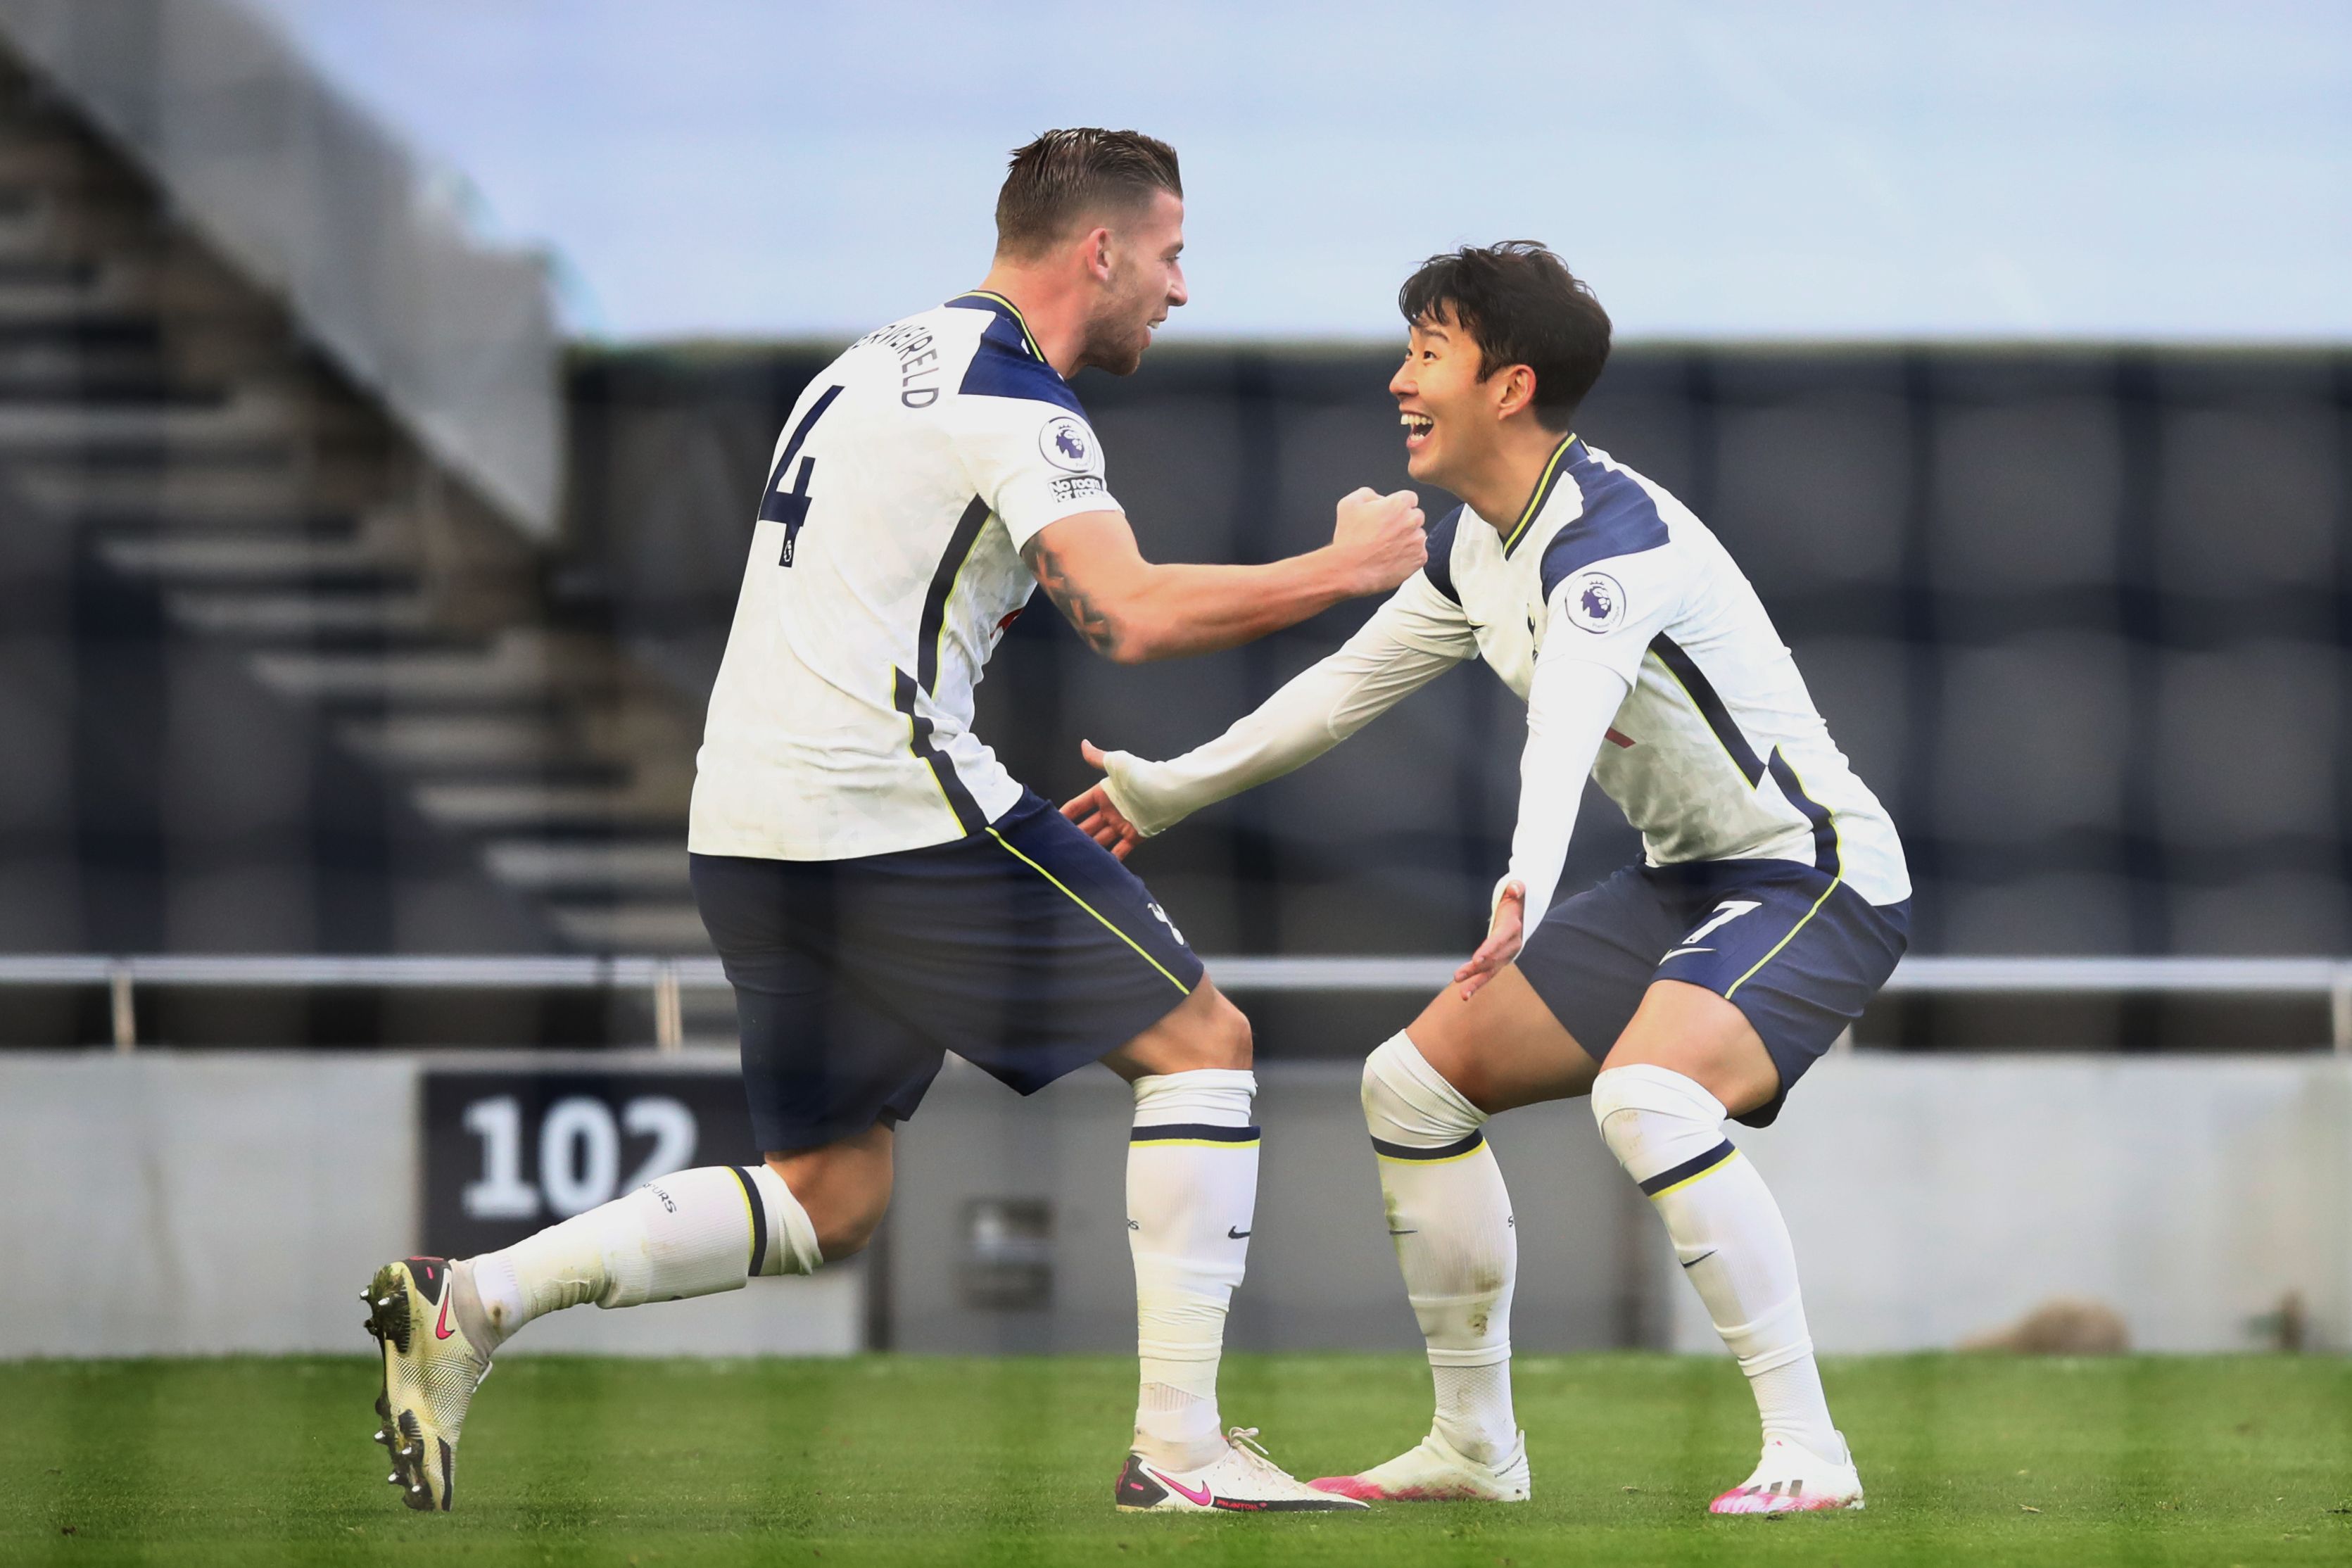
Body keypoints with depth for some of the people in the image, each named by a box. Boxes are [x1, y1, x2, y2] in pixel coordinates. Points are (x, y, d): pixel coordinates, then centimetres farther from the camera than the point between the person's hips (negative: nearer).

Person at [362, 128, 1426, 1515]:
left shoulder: (877, 364, 20)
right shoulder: (1012, 401, -9)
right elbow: (1137, 617, -21)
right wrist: (1341, 571, -10)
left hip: (750, 826, 9)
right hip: (892, 803, -9)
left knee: (829, 1199, 14)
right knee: (1199, 1038, 2)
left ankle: (471, 1300, -1)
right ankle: (1180, 1449, -2)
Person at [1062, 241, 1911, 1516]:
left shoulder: (1611, 535, -24)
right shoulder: (1479, 546, 7)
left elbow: (1568, 717, -44)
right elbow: (1350, 682, 23)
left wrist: (1527, 887, -61)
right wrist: (1170, 789, 31)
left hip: (1812, 873, -10)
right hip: (1688, 883, 10)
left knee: (1646, 1096, -35)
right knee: (1414, 1081, 8)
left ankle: (1807, 1453, -31)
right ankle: (1475, 1446, 18)